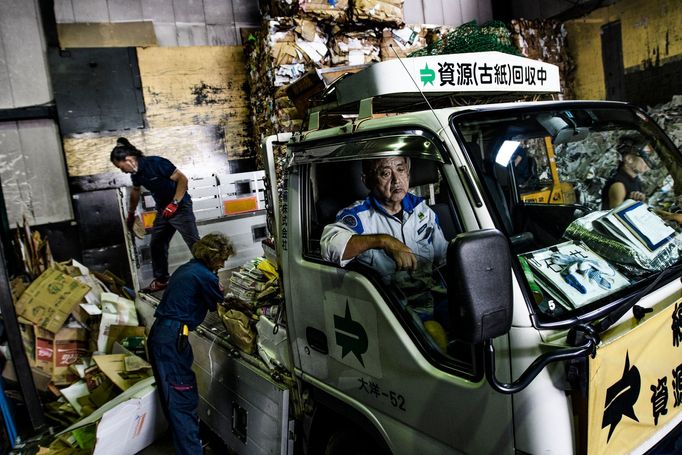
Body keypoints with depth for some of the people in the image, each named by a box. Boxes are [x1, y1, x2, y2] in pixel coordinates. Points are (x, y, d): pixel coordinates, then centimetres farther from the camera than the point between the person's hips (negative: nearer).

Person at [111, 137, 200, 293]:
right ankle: (161, 280, 27)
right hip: (163, 210, 9)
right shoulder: (135, 173, 4)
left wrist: (174, 203, -23)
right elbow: (135, 191, 24)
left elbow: (182, 179, -20)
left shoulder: (156, 163, -21)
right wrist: (131, 214, 35)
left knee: (195, 245, -9)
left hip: (180, 207, -8)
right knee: (156, 245, 13)